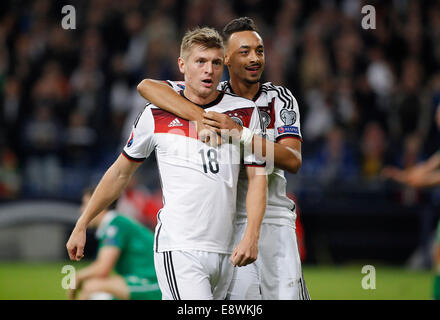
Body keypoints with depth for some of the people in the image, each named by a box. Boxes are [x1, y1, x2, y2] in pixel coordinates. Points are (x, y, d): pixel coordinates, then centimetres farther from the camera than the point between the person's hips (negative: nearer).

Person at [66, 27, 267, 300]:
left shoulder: (245, 113, 8)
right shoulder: (157, 115, 4)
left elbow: (257, 176, 7)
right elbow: (120, 173, 14)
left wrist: (251, 236, -8)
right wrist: (81, 226, 16)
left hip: (224, 252, 3)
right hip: (178, 247, -3)